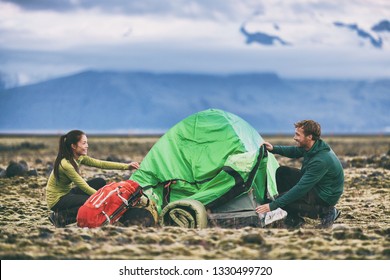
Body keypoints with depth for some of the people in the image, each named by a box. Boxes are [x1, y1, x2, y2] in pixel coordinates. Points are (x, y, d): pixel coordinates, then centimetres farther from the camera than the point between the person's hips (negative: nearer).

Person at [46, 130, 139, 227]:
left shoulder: (79, 158, -2)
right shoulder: (65, 164, -28)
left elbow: (100, 164, -5)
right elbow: (84, 187, -26)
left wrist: (127, 166, -13)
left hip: (68, 193, 9)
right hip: (57, 200, -9)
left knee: (100, 182, -1)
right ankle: (61, 217, -12)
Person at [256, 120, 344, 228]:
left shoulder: (321, 160, -33)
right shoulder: (311, 147, -5)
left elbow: (301, 188, -34)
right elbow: (294, 152, 19)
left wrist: (273, 205, -33)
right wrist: (274, 149, 0)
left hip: (325, 197, -10)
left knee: (283, 201, -22)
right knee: (281, 172, 2)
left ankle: (326, 212, -7)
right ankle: (294, 219, 3)